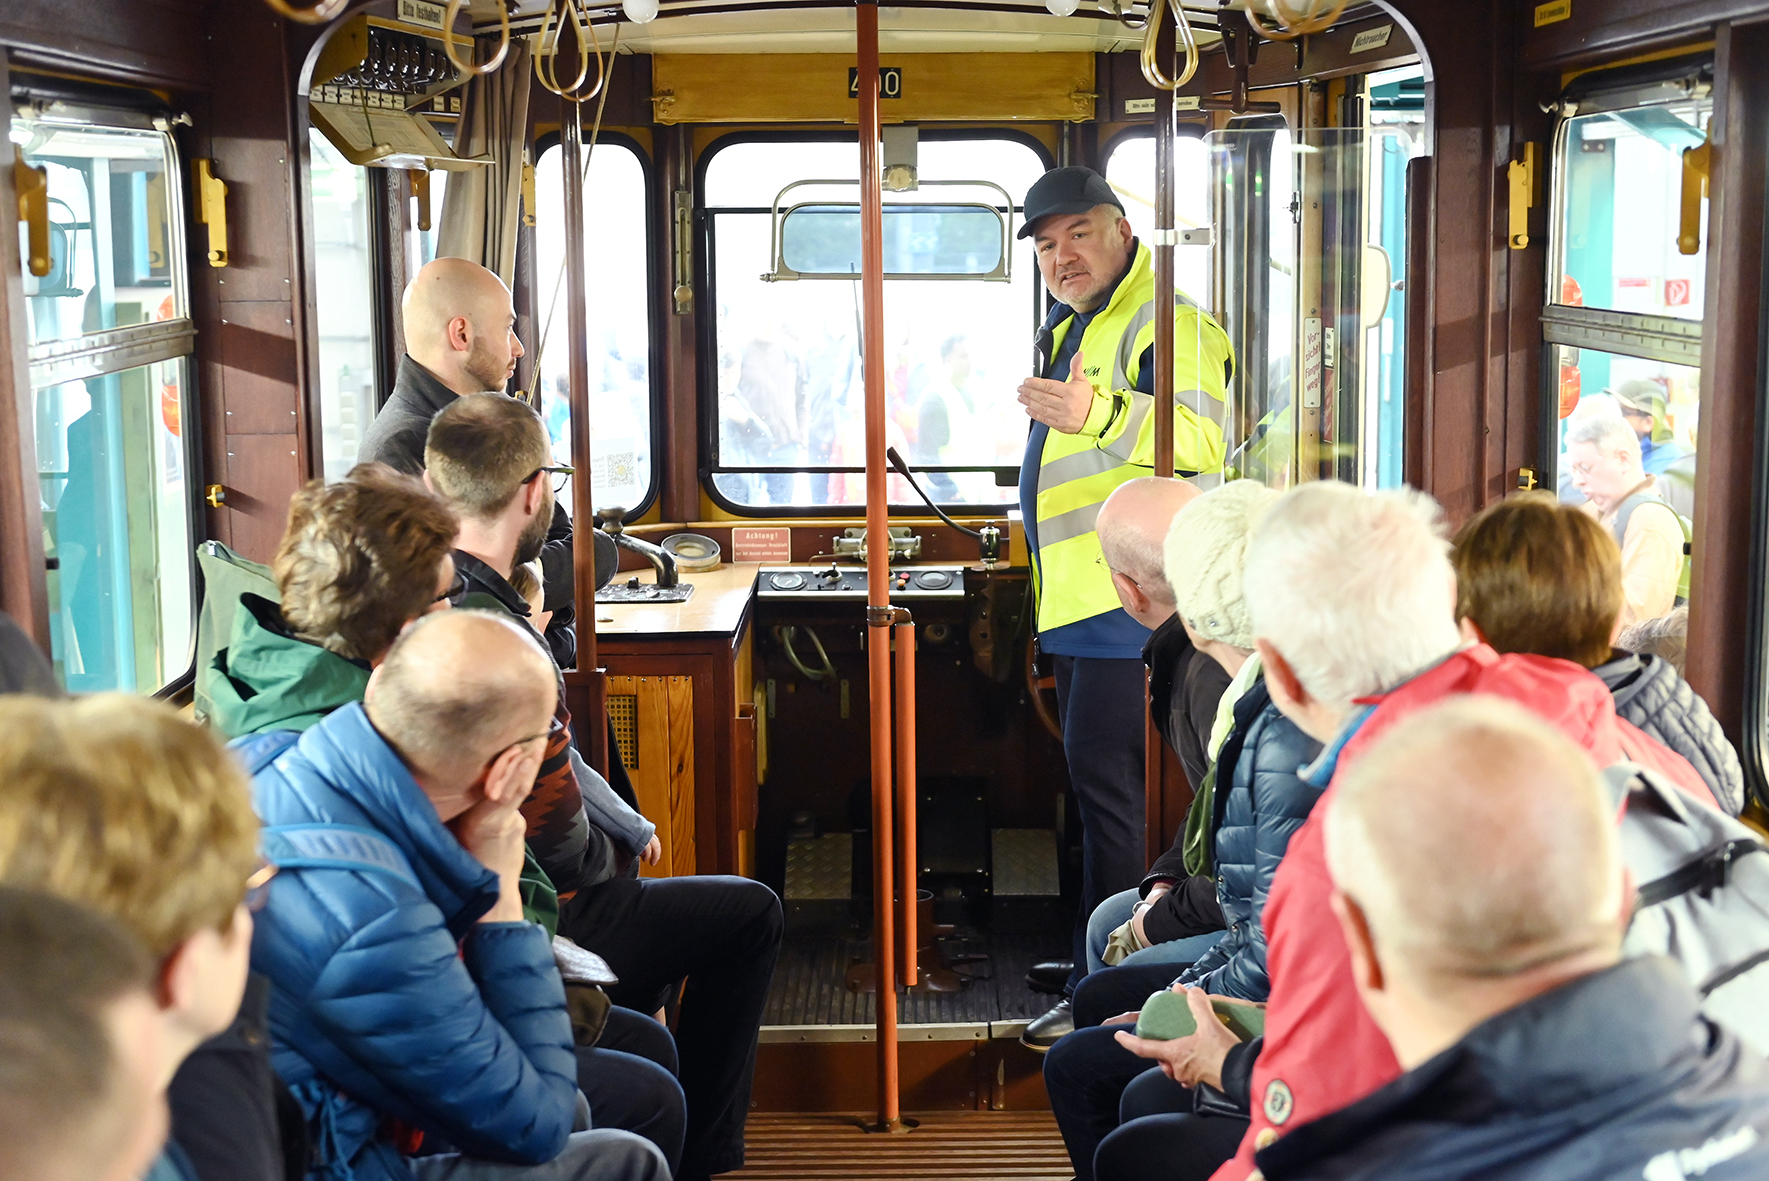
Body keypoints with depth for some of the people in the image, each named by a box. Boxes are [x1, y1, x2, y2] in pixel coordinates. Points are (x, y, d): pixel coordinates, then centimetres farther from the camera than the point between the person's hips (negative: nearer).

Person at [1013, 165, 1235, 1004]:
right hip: (1081, 595, 11)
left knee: (1103, 768, -11)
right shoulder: (1071, 326, 20)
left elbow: (1204, 437, -29)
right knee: (1092, 775, 15)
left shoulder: (1166, 321, -13)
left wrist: (1097, 414, -41)